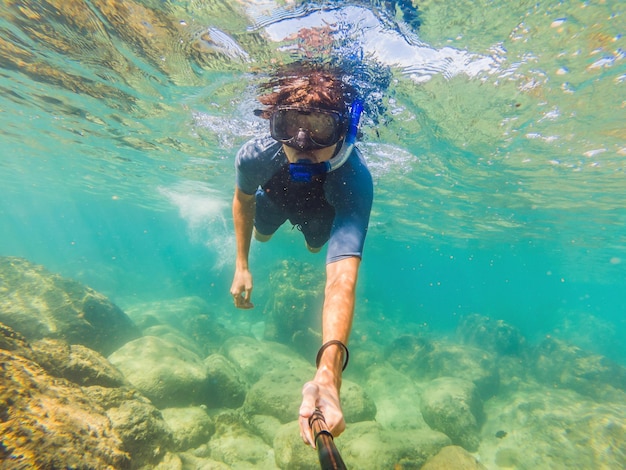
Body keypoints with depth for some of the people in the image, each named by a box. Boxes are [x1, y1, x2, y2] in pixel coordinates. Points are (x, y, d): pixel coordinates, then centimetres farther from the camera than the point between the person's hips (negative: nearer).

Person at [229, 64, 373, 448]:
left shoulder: (355, 179, -50)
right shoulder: (256, 155, -41)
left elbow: (342, 276, -60)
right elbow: (243, 198, -16)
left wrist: (328, 373, -74)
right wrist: (242, 266, -15)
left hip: (325, 209, -1)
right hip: (276, 195, 2)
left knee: (316, 247, 30)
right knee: (261, 234, 31)